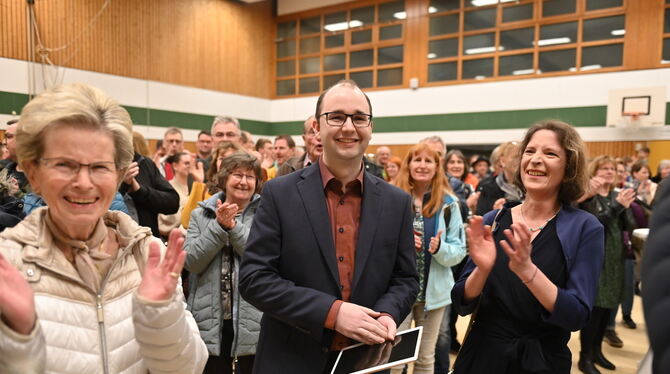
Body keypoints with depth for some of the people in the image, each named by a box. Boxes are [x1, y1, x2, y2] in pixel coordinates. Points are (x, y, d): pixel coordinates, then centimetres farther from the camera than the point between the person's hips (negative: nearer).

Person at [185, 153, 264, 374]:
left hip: (252, 321, -1)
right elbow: (192, 262, -5)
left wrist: (233, 226, -18)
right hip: (209, 319, 2)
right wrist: (219, 225, -14)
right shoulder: (201, 214, 5)